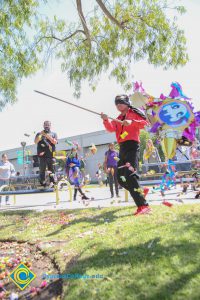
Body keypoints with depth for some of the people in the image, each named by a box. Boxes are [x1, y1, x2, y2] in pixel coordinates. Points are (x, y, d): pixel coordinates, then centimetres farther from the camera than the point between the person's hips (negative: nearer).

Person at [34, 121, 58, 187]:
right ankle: (42, 183, 4)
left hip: (51, 155, 0)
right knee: (42, 170, -1)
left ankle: (52, 183, 1)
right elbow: (35, 142, 3)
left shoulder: (53, 134, 17)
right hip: (42, 155, 1)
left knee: (52, 169, -3)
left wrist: (48, 136, -11)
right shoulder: (39, 134, 19)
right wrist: (40, 135, -10)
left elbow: (55, 142, 0)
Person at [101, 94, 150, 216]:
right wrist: (106, 120, -12)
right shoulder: (119, 119, 24)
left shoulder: (134, 113, 6)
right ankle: (140, 191, 27)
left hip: (132, 146, -8)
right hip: (122, 148, 8)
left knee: (130, 175, -23)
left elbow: (145, 123, -9)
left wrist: (132, 122, -22)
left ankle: (143, 205, -21)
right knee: (121, 178, 9)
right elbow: (111, 129, 6)